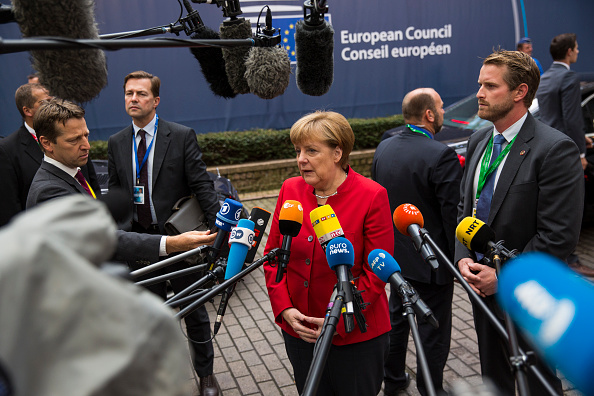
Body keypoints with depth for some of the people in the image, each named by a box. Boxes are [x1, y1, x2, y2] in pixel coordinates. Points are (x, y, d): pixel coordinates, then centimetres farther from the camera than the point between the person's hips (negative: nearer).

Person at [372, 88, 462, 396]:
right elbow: (453, 214, -21)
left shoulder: (383, 148, 0)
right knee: (433, 330, 9)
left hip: (395, 253, 7)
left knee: (396, 317, 23)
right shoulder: (442, 156, -22)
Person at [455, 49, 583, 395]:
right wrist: (464, 258, -3)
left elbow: (560, 236, -22)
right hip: (483, 288, 7)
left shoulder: (555, 149, -20)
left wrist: (504, 277, -18)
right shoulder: (479, 141, 5)